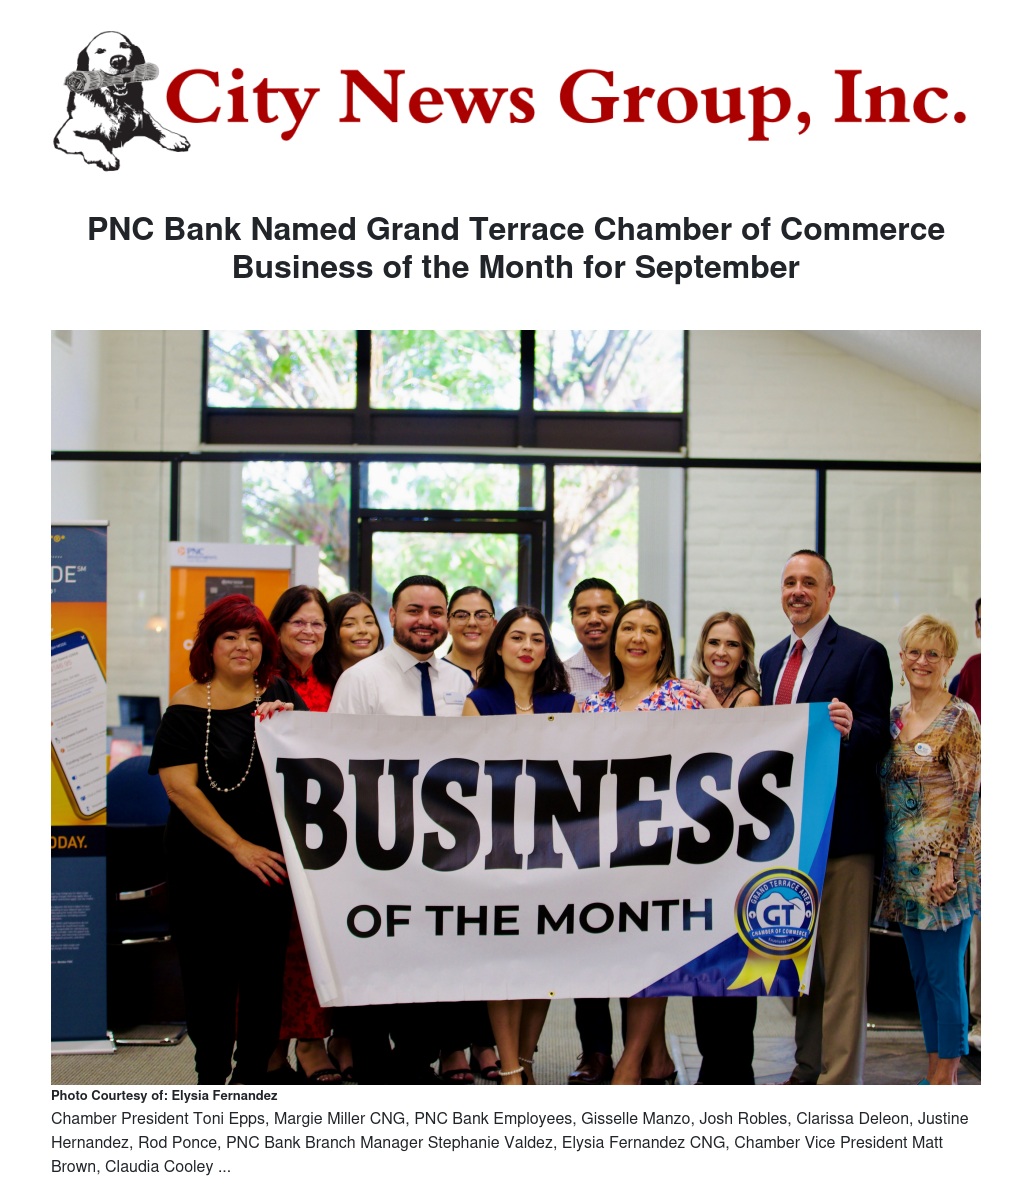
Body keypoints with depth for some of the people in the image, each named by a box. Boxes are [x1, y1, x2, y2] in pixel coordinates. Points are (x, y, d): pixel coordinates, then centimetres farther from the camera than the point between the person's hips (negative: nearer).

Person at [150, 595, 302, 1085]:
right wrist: (238, 846, -13)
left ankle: (253, 1071, 19)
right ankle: (211, 1072, 21)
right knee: (208, 970, 6)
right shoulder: (187, 705, -3)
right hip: (204, 860, -2)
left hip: (269, 859, 2)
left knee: (264, 970, 5)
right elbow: (180, 787, -10)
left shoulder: (279, 695, 5)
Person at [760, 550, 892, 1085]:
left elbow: (877, 738, -11)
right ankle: (807, 1069, 28)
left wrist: (850, 731, -32)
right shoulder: (773, 659, 15)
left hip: (840, 830, -7)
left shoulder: (863, 653, -6)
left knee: (842, 962, -3)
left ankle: (839, 1079, 3)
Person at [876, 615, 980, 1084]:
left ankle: (947, 1075, 9)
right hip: (903, 866, 7)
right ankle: (934, 1069, 22)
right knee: (921, 972, 12)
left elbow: (967, 797, -12)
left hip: (941, 864, -7)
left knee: (944, 973, -2)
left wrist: (947, 862, -17)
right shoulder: (894, 719, 12)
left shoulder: (960, 718, -8)